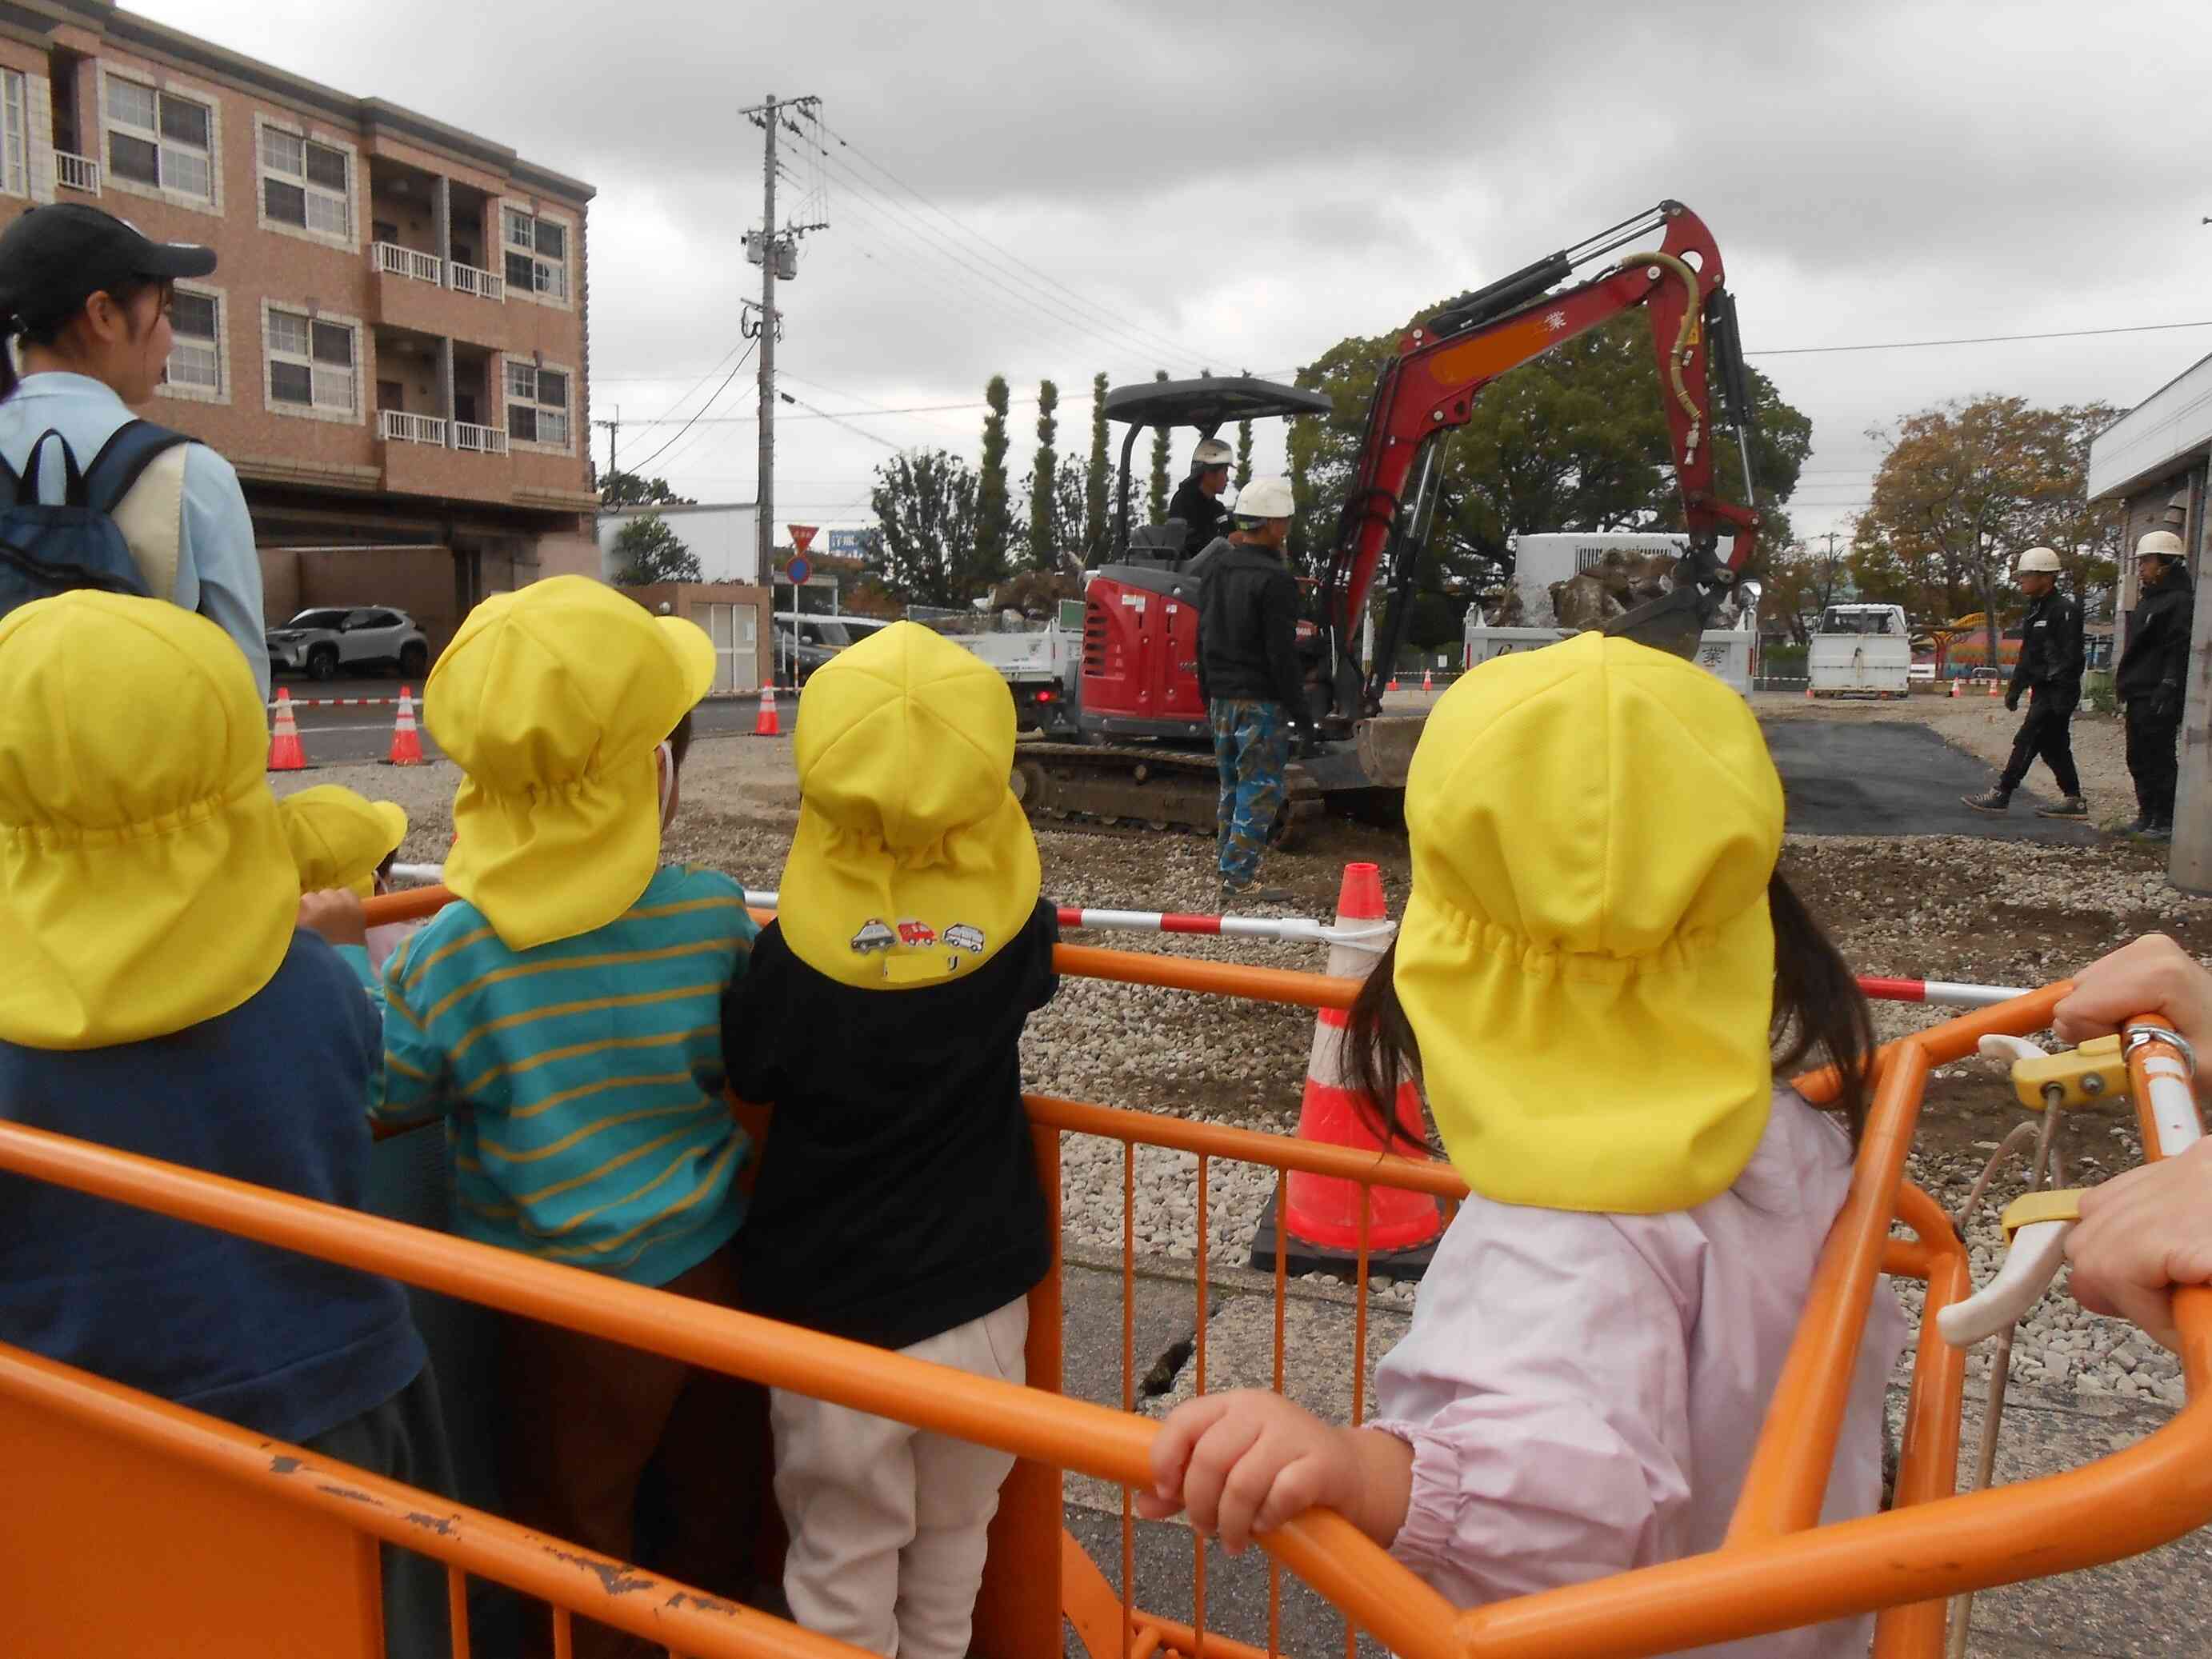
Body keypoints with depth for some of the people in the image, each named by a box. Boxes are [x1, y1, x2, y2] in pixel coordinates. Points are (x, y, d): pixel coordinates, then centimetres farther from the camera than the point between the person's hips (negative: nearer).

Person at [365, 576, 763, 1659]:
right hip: (721, 1272, 3)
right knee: (710, 1487, 25)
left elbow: (377, 1104, -8)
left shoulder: (449, 957, -21)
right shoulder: (717, 918, -15)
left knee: (580, 1541, 19)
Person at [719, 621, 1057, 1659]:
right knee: (953, 1536, 23)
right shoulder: (1012, 928, -15)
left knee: (844, 1566, 16)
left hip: (833, 1310, -2)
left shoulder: (792, 955, -20)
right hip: (979, 1295, 2)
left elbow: (748, 1076, -2)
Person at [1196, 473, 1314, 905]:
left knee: (1232, 785, 18)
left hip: (1221, 696, 8)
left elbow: (1203, 635, 16)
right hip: (1260, 701, -8)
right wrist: (1299, 709, -11)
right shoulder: (1273, 579, -17)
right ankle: (1240, 880, -3)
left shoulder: (1216, 566, 9)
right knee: (1260, 789, -3)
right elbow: (1282, 654, -18)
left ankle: (1227, 864, 25)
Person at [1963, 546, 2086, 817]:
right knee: (2054, 747, 11)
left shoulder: (2064, 610, -14)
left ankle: (2000, 795, -4)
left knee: (2027, 741, -7)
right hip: (2042, 691, 10)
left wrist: (2063, 695, -24)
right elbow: (2027, 655, 22)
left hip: (2056, 692, -10)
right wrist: (2015, 688, 21)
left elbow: (2070, 657, -20)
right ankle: (2073, 801, 16)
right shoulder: (2035, 611, 16)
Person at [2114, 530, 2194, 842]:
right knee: (2139, 758, 14)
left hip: (2158, 697, -10)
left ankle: (2166, 822, 0)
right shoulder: (2148, 601, 19)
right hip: (2139, 696, 10)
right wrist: (2125, 682, 20)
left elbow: (2179, 652, -18)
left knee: (2159, 759, -6)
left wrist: (2168, 690, -24)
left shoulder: (2180, 602, -11)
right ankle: (2147, 814, 23)